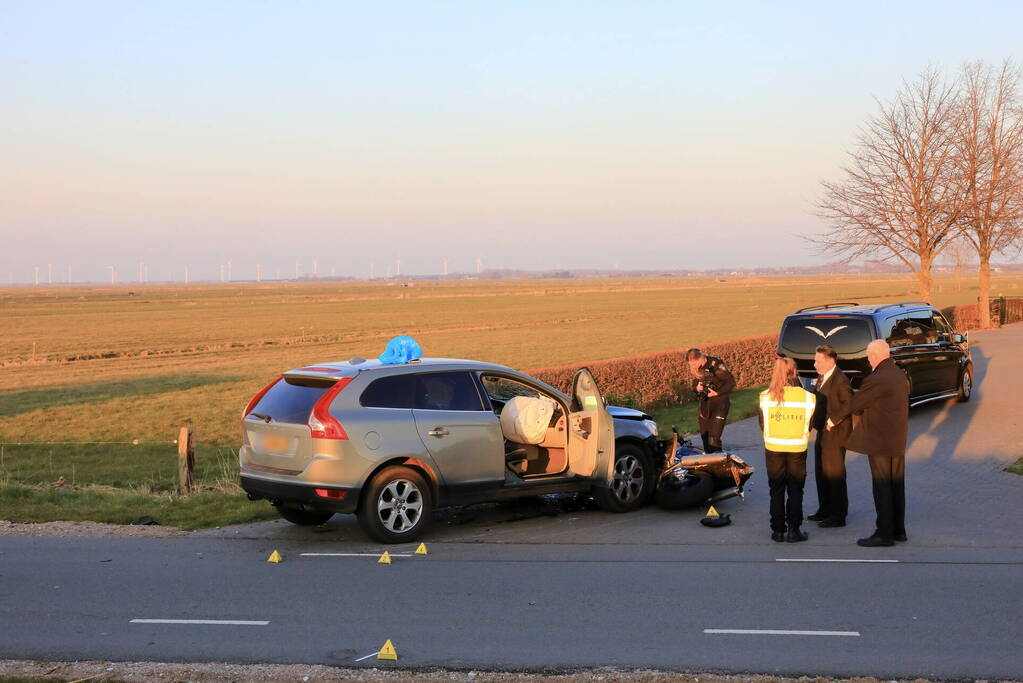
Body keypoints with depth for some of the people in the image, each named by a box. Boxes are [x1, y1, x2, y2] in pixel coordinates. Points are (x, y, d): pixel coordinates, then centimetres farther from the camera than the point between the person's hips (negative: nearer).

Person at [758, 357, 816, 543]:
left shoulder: (766, 397, -9)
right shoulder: (806, 397, -10)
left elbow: (762, 424, 1)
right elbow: (810, 424, 0)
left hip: (773, 449, 1)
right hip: (797, 450, 0)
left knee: (776, 491, 11)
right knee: (795, 491, 10)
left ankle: (778, 530, 12)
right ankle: (793, 530, 8)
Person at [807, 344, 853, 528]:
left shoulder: (840, 380, -19)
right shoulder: (822, 378, 10)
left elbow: (848, 406, -23)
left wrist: (833, 421, -20)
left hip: (834, 435, -10)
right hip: (822, 433, 10)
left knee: (834, 474, -2)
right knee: (821, 473, 18)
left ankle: (838, 516, 7)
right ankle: (825, 510, 31)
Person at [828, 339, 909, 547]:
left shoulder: (876, 380, -20)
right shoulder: (900, 375, 8)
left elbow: (854, 404, -9)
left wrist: (834, 420, 7)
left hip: (880, 442, -9)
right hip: (898, 441, 9)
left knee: (882, 488, -3)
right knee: (897, 485, 14)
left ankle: (884, 533, 1)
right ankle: (898, 530, 21)